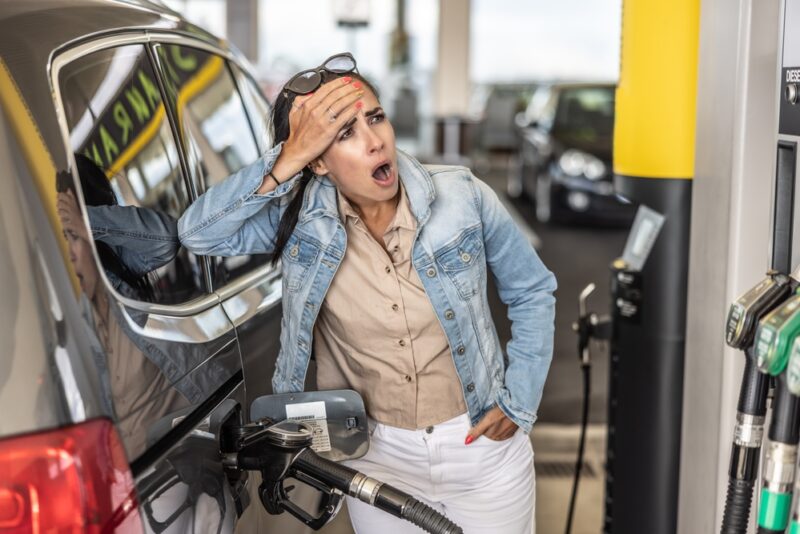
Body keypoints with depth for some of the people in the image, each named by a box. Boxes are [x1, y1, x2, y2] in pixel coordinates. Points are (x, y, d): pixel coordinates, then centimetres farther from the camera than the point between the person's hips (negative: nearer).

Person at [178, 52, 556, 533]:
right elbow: (198, 233, -27)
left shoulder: (462, 197, -14)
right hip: (378, 457, 0)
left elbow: (533, 292, 0)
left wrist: (521, 401, -4)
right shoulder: (300, 218, -13)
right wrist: (288, 160, -32)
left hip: (482, 446, 0)